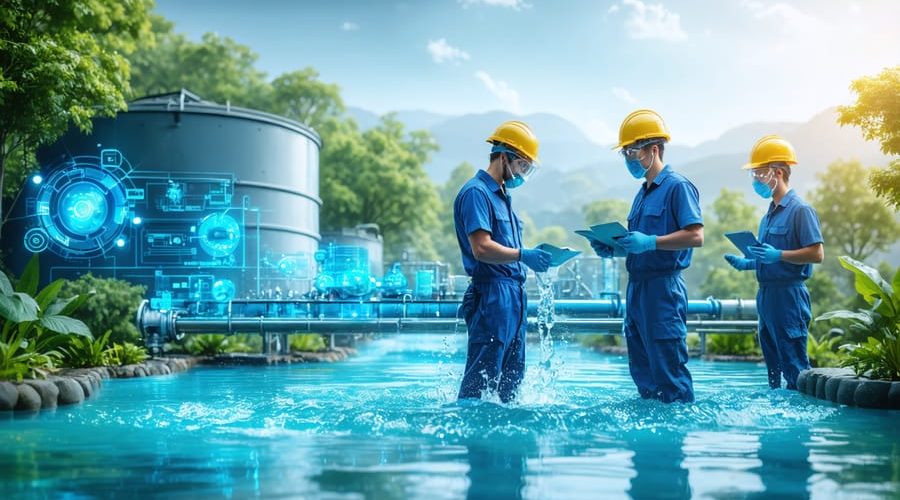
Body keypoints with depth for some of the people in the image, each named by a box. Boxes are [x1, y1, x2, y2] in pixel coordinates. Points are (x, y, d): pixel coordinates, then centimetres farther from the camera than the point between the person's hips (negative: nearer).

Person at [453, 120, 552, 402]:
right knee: (480, 379, -9)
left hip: (513, 295, 10)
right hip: (492, 296, -10)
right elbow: (482, 249, -21)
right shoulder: (476, 193, -10)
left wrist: (534, 255, 10)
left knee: (511, 378, 13)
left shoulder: (502, 196, 22)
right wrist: (523, 255, -28)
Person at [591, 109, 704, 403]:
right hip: (636, 287, 9)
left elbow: (695, 236, -18)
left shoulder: (677, 186, -9)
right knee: (642, 368, 13)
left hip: (663, 289, -9)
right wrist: (613, 248, 6)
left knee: (668, 368, -7)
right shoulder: (642, 194, 18)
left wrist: (649, 242, -25)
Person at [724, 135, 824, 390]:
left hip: (789, 296, -9)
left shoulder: (800, 209, -11)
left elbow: (816, 253, -17)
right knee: (773, 362, 14)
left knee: (794, 364, -6)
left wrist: (777, 255, -24)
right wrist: (747, 264, 10)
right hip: (766, 294, 9)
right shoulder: (770, 214, 16)